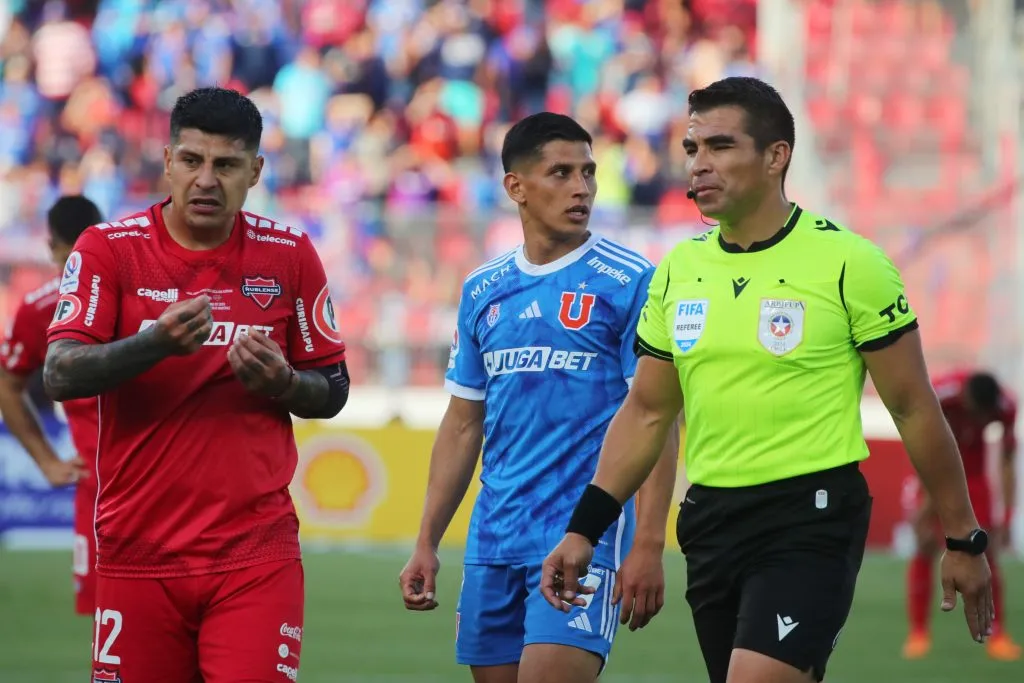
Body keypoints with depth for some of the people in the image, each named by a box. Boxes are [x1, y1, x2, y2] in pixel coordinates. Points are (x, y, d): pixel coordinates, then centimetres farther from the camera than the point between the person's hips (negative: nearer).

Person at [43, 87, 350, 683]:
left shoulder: (289, 254, 5)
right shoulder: (108, 248, -1)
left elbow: (334, 390, 11)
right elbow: (59, 376, -11)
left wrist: (282, 383, -12)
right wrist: (158, 343, -27)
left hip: (256, 552, 0)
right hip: (138, 551, 0)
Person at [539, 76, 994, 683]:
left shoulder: (848, 263, -8)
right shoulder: (677, 271, 8)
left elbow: (913, 409, -3)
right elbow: (646, 413, 16)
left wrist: (964, 540, -1)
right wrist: (585, 529, 8)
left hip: (811, 519, -6)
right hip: (710, 519, 6)